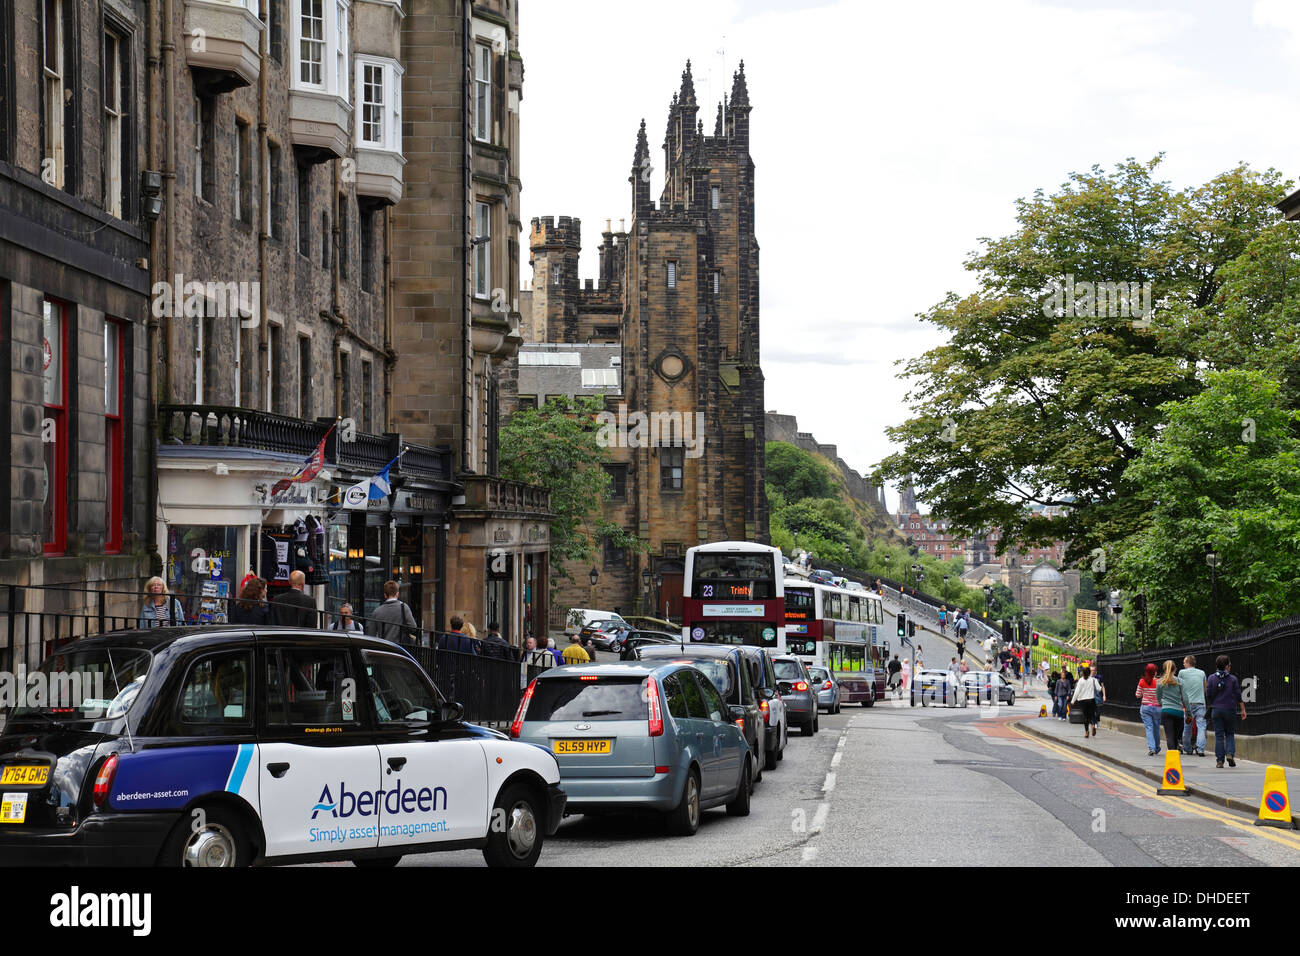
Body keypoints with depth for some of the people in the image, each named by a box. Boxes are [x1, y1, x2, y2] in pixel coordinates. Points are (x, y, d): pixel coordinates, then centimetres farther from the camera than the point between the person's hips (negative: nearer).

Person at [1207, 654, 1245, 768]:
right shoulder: (1233, 679, -4)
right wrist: (1243, 710, 5)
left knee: (1219, 735, 5)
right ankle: (1230, 753, -7)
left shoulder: (1212, 678, -2)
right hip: (1230, 710, -1)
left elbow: (1208, 696, -1)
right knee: (1230, 734, 14)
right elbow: (1238, 696, -2)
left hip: (1216, 710, 1)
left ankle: (1220, 760, 2)